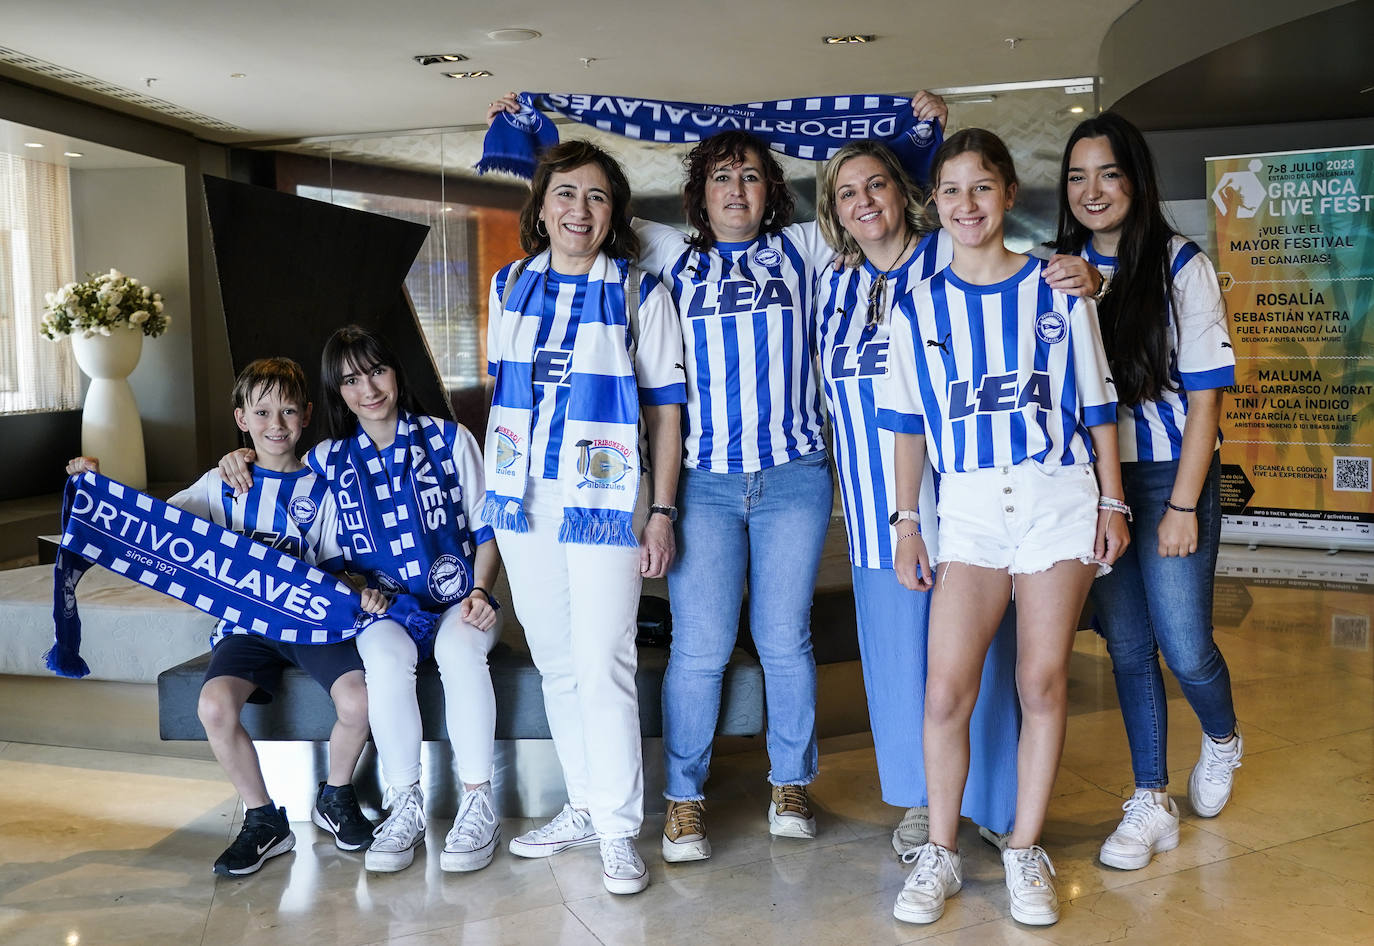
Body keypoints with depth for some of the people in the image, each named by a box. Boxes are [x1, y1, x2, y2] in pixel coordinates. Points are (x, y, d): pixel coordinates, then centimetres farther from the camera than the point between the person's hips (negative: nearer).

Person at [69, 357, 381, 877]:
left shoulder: (322, 490, 6)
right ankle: (263, 819, -3)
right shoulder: (222, 485, 11)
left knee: (357, 701, -26)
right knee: (214, 706, -27)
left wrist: (361, 594, -16)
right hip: (246, 624, 1)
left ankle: (335, 797, 7)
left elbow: (338, 567, 6)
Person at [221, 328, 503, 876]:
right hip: (383, 608, 1)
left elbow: (487, 528, 6)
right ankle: (405, 808, -23)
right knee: (386, 657, -35)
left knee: (459, 649, -36)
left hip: (459, 601, -1)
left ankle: (477, 805, -26)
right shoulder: (329, 461, 9)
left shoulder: (448, 439, 4)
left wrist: (479, 592, -9)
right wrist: (242, 461, 4)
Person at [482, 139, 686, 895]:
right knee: (555, 663, 11)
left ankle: (618, 829, 6)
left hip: (603, 501, -5)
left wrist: (661, 511, -7)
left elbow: (665, 409, -2)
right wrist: (495, 490, 15)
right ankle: (584, 806, 25)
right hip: (522, 499, 5)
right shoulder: (510, 286, 10)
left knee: (603, 667, -7)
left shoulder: (639, 292, -1)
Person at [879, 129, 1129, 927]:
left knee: (1043, 682, 2)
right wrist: (907, 520, 8)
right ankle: (942, 854, 11)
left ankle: (1026, 852, 17)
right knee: (947, 689, -6)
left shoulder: (1058, 288, 4)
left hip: (1059, 499, -1)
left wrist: (1112, 501, 3)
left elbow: (1097, 404, 6)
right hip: (968, 507, 1)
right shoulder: (919, 307, 7)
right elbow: (908, 424, 11)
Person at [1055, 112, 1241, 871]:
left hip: (1168, 474, -3)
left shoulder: (1181, 267, -5)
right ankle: (1151, 802, 20)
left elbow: (1205, 396, -7)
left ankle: (1222, 740, 33)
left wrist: (1182, 506, -10)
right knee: (1127, 644, 8)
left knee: (1184, 645, 0)